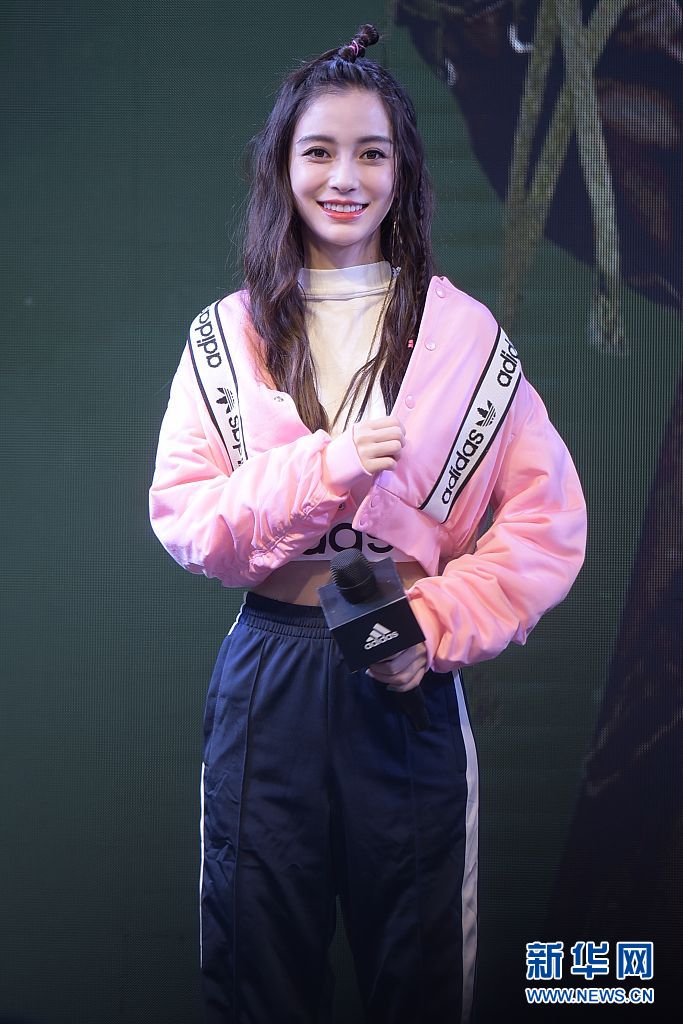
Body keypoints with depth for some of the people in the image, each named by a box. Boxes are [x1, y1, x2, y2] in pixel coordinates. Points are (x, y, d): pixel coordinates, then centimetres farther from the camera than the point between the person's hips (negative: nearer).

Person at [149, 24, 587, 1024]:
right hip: (266, 677, 1)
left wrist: (439, 624, -14)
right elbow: (181, 515, -5)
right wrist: (325, 468, -18)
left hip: (410, 683, 0)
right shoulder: (228, 335, 4)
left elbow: (547, 524, -2)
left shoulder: (464, 332, 0)